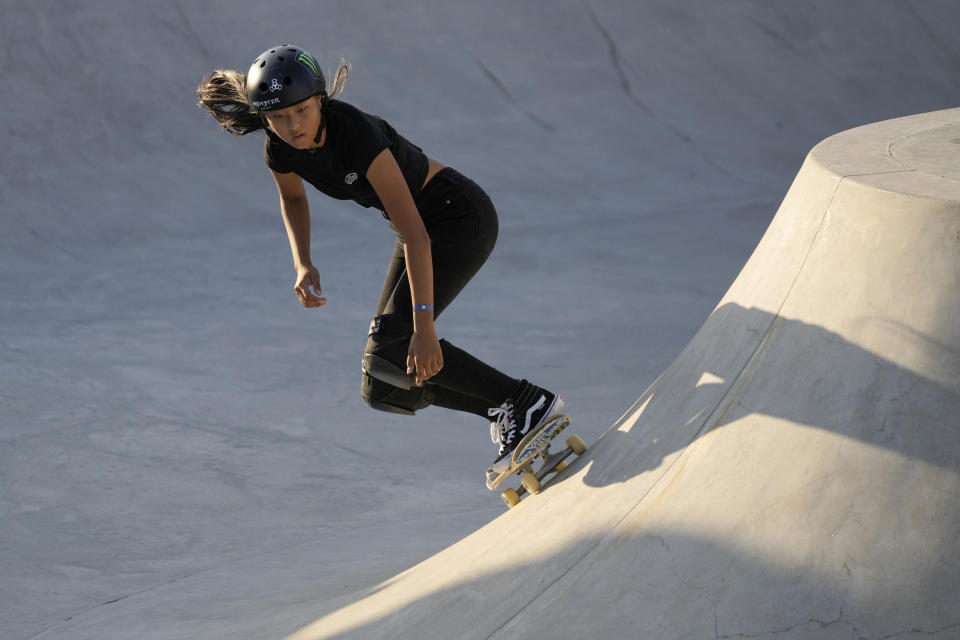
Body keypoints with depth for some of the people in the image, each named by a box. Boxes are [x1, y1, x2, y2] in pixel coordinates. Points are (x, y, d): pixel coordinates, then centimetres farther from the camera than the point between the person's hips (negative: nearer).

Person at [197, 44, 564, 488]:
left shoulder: (357, 134, -32)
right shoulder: (280, 150, -11)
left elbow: (414, 235, -34)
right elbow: (293, 198, 15)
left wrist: (424, 326, -39)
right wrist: (304, 265, -2)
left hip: (463, 217, -8)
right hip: (421, 228, 8)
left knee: (390, 349, -24)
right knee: (383, 389, -1)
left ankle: (527, 403, -16)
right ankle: (506, 415, 10)